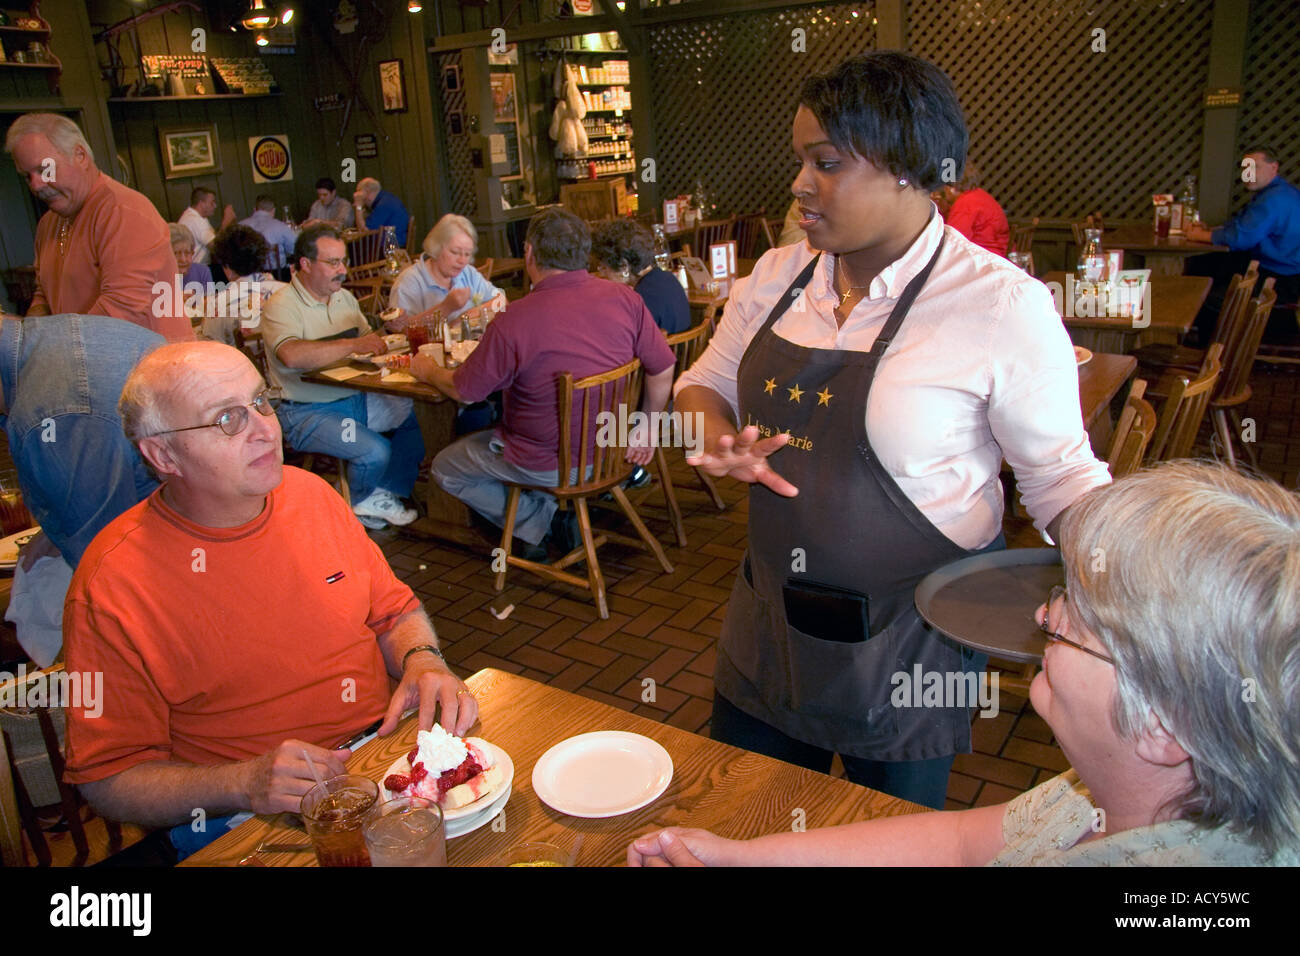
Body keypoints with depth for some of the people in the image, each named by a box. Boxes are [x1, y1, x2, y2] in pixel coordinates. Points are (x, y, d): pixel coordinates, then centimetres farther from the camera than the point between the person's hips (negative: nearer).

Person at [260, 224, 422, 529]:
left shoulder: (344, 298, 14)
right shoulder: (280, 306, -12)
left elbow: (369, 341, 19)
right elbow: (292, 355, -31)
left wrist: (382, 339, -5)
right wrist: (353, 345, -27)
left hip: (357, 398, 8)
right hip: (308, 412, -8)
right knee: (376, 451, -26)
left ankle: (383, 496, 4)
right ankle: (360, 504, 9)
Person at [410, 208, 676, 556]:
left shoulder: (512, 322, -25)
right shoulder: (624, 299, -12)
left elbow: (463, 390, -10)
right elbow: (663, 370, -4)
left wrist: (427, 371, 12)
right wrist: (646, 431, 11)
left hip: (548, 465, -6)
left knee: (444, 469, 18)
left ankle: (544, 521, 6)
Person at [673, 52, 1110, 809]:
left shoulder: (1000, 303, -17)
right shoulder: (777, 276, -2)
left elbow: (1062, 477, -10)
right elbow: (705, 383, 10)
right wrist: (721, 441, -11)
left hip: (909, 642, -4)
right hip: (772, 619, 5)